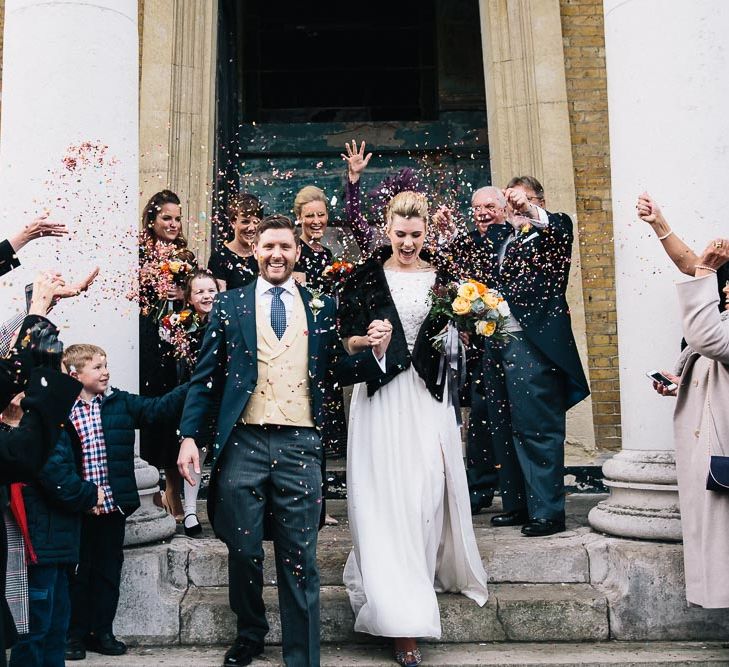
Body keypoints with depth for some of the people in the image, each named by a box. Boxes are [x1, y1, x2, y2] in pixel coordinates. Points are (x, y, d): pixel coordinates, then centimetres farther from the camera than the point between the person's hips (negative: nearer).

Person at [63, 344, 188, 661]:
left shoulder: (121, 403, 4)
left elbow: (159, 408, -1)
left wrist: (194, 386, -11)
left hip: (113, 504, 4)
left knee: (108, 569, 13)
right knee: (78, 571, 9)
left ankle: (102, 632, 26)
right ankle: (75, 634, 23)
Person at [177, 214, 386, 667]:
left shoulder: (322, 308, 9)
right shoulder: (229, 305, 7)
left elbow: (336, 372, 12)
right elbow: (205, 378, 5)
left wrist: (376, 353, -5)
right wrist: (189, 436, -3)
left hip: (300, 445, 0)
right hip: (243, 443, 0)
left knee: (300, 559, 5)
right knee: (243, 552, 11)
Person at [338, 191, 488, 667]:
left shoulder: (441, 278, 11)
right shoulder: (367, 278, 3)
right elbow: (348, 340, 2)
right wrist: (367, 339, -18)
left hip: (428, 396, 2)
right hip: (382, 397, -2)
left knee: (430, 488, -2)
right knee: (388, 494, -5)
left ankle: (425, 571, 24)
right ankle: (403, 616, 0)